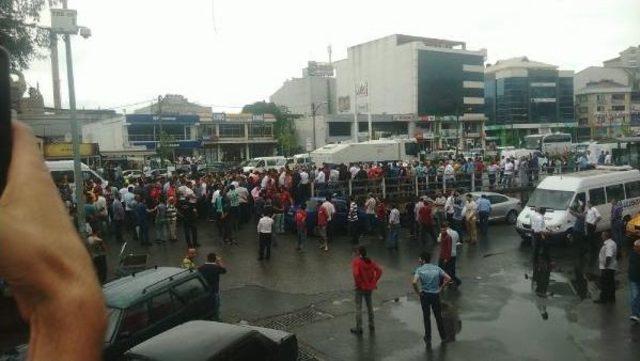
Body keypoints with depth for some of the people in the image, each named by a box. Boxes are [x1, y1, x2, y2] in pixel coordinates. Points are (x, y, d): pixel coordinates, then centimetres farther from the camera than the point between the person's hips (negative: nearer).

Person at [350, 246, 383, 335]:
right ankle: (371, 326, 30)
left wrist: (358, 284, -15)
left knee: (358, 307, 4)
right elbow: (379, 270, -1)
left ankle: (359, 328, 9)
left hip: (360, 287, -6)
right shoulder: (370, 261, 3)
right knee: (369, 306, 20)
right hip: (369, 287, 6)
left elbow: (356, 274, -29)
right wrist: (374, 281, 2)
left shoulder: (356, 261, -15)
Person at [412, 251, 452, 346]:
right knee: (438, 317, 17)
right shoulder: (436, 268, 3)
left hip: (425, 295, -2)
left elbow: (414, 282, -22)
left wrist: (417, 292, -8)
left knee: (426, 317, 12)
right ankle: (443, 337, 29)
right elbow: (448, 278, -2)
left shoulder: (419, 269, -8)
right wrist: (441, 288, 4)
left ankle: (428, 339, 18)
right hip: (436, 295, 2)